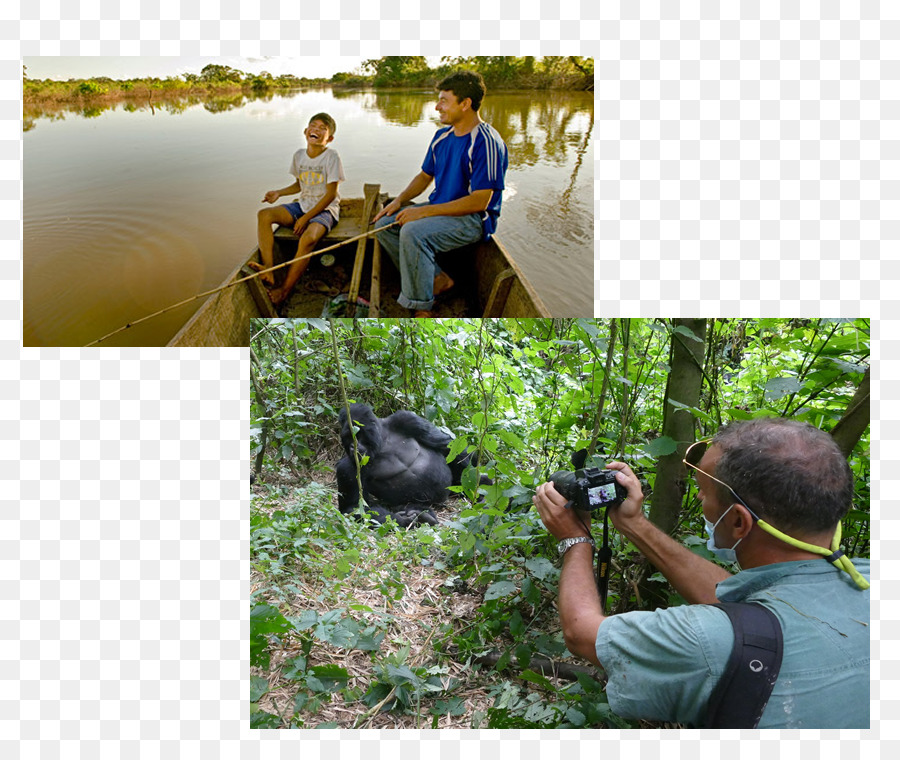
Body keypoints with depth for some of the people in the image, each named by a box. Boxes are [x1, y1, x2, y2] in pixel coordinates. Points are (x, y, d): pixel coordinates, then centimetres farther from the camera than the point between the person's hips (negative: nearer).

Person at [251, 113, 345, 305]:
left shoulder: (331, 156, -10)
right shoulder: (299, 155, 8)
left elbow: (331, 194, -13)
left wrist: (306, 218, -16)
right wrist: (279, 193, 4)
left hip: (324, 209, -6)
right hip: (302, 205, 7)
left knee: (308, 238, -36)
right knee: (263, 215, -15)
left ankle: (285, 290, -26)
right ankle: (268, 269, -28)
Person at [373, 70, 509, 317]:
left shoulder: (487, 142, -19)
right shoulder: (442, 136, 8)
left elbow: (479, 202, -24)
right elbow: (425, 176, 21)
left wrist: (425, 211, -25)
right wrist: (399, 200, 2)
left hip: (474, 219, -9)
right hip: (439, 209, 9)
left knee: (413, 232, -32)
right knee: (384, 224, -2)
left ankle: (422, 309, -20)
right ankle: (437, 278, 2)